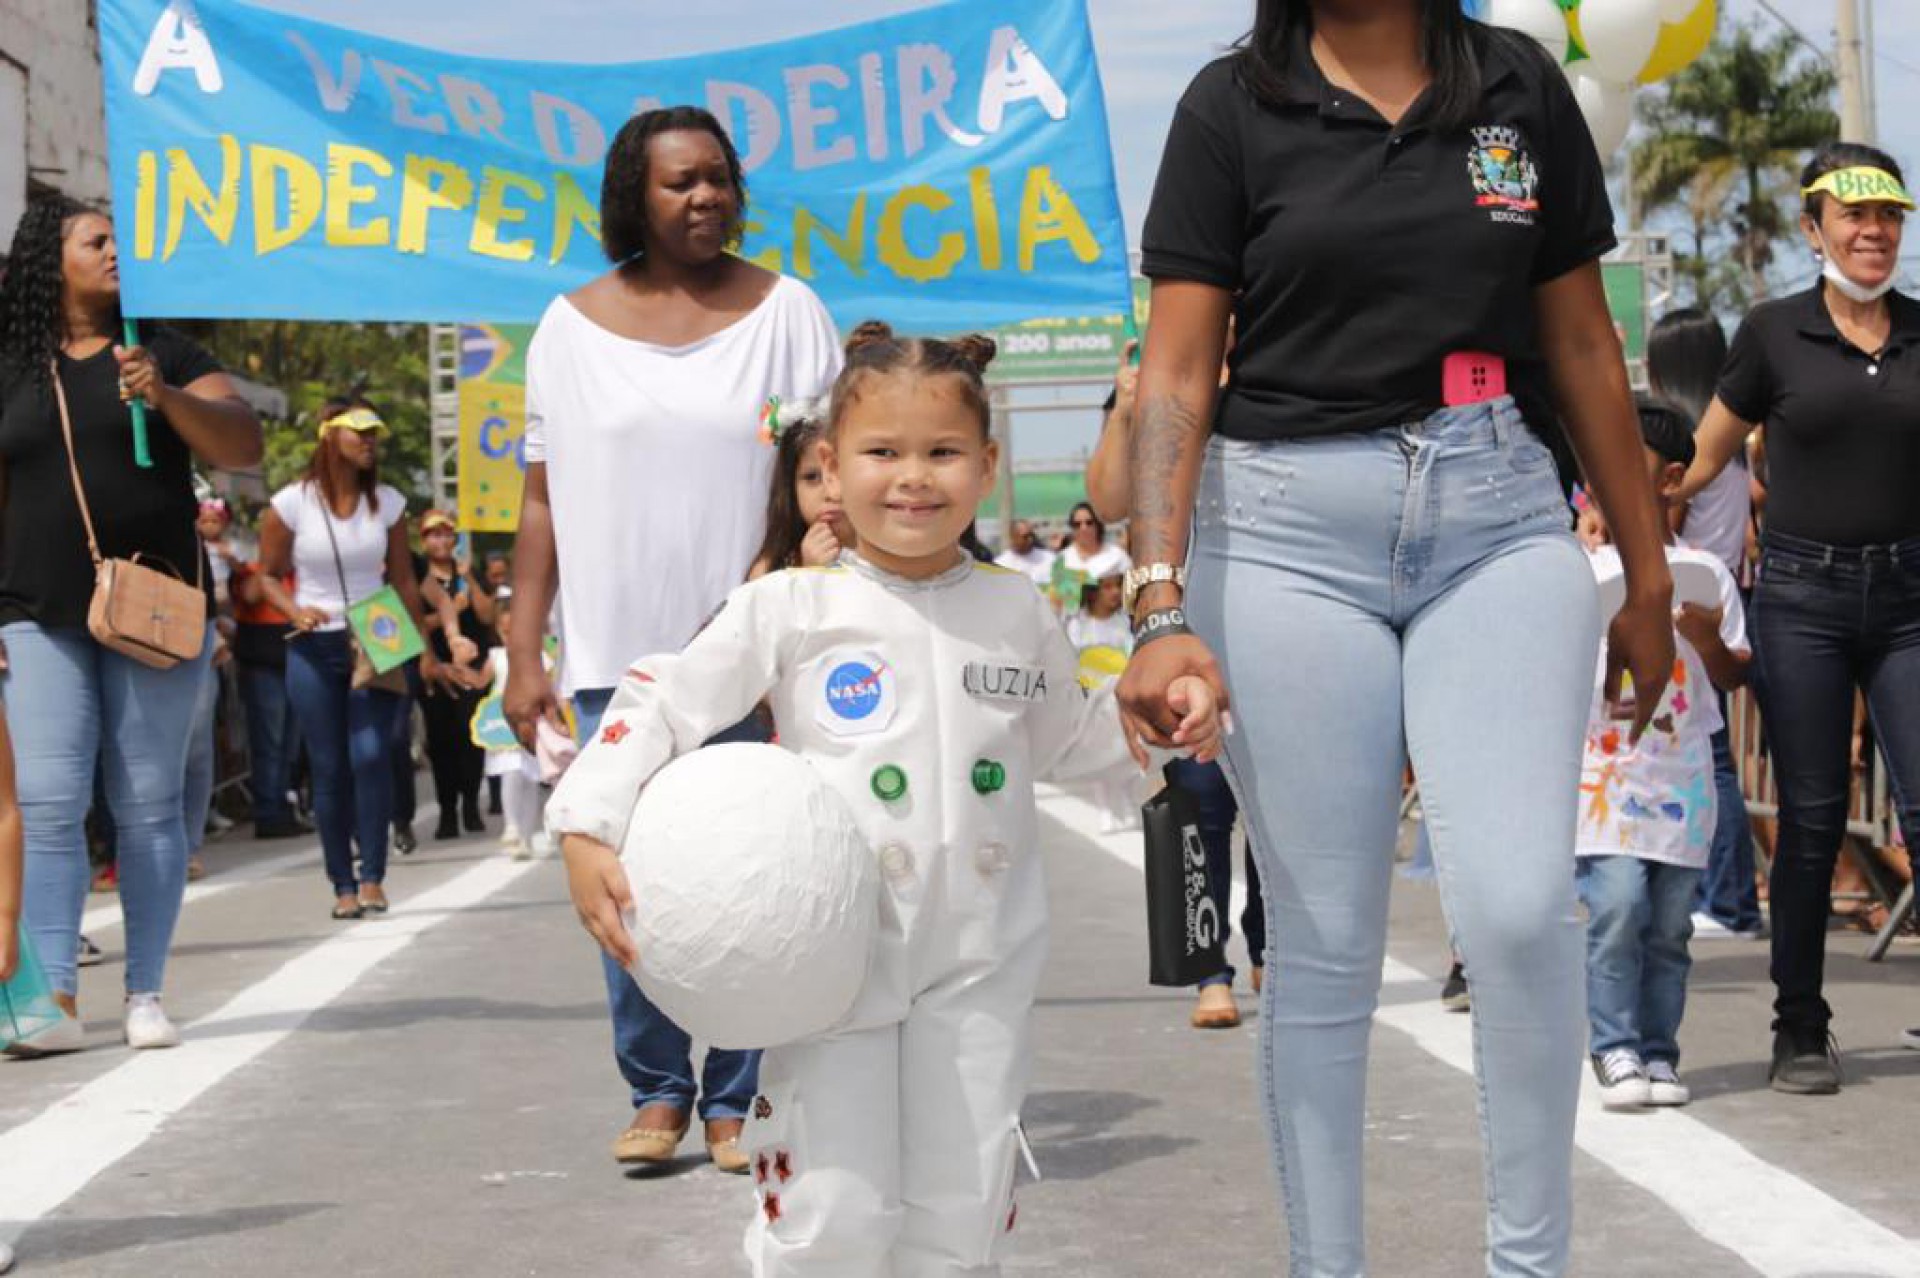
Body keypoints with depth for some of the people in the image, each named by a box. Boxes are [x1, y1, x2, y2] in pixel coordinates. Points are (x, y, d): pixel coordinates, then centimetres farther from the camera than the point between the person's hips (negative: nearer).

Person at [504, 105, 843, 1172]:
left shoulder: (786, 311, 6)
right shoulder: (574, 325, 10)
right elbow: (545, 499, 10)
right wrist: (523, 653, 4)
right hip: (616, 654, 1)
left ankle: (740, 1101, 11)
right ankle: (658, 1092, 15)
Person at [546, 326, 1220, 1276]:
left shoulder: (1019, 615, 7)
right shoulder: (790, 609, -4)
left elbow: (1066, 739, 23)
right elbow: (664, 703, -4)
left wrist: (1166, 717, 7)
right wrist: (587, 833, -16)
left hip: (979, 960, 3)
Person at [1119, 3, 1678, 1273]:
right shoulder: (1233, 105, 2)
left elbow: (1582, 347, 13)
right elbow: (1179, 371, -3)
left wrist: (1649, 575, 16)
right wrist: (1161, 606, -14)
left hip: (1502, 522, 1)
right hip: (1289, 534, -1)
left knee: (1521, 905, -13)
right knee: (1323, 942, 4)